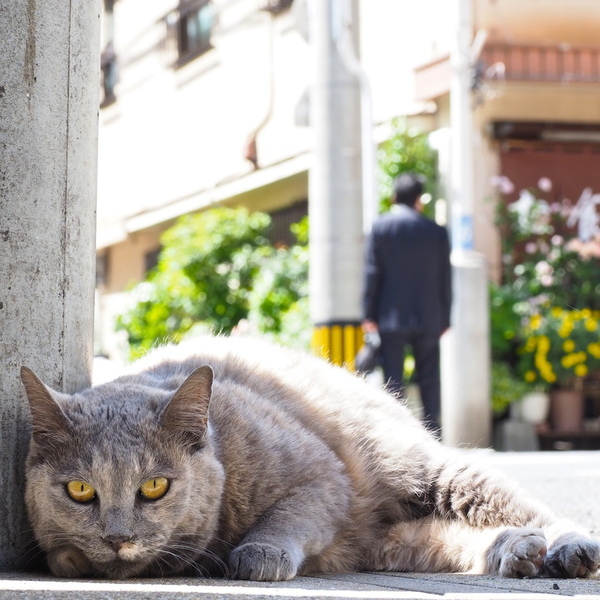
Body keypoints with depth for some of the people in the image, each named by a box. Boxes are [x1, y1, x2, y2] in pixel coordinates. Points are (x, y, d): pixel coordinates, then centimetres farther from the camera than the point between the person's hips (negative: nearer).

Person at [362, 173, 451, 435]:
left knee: (393, 381, 2)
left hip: (391, 317, -1)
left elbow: (372, 273, -4)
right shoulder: (437, 231, 4)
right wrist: (444, 319, 12)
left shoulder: (380, 226, -2)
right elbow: (445, 279, 6)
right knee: (429, 380, 7)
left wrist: (368, 314, -1)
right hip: (429, 317, 2)